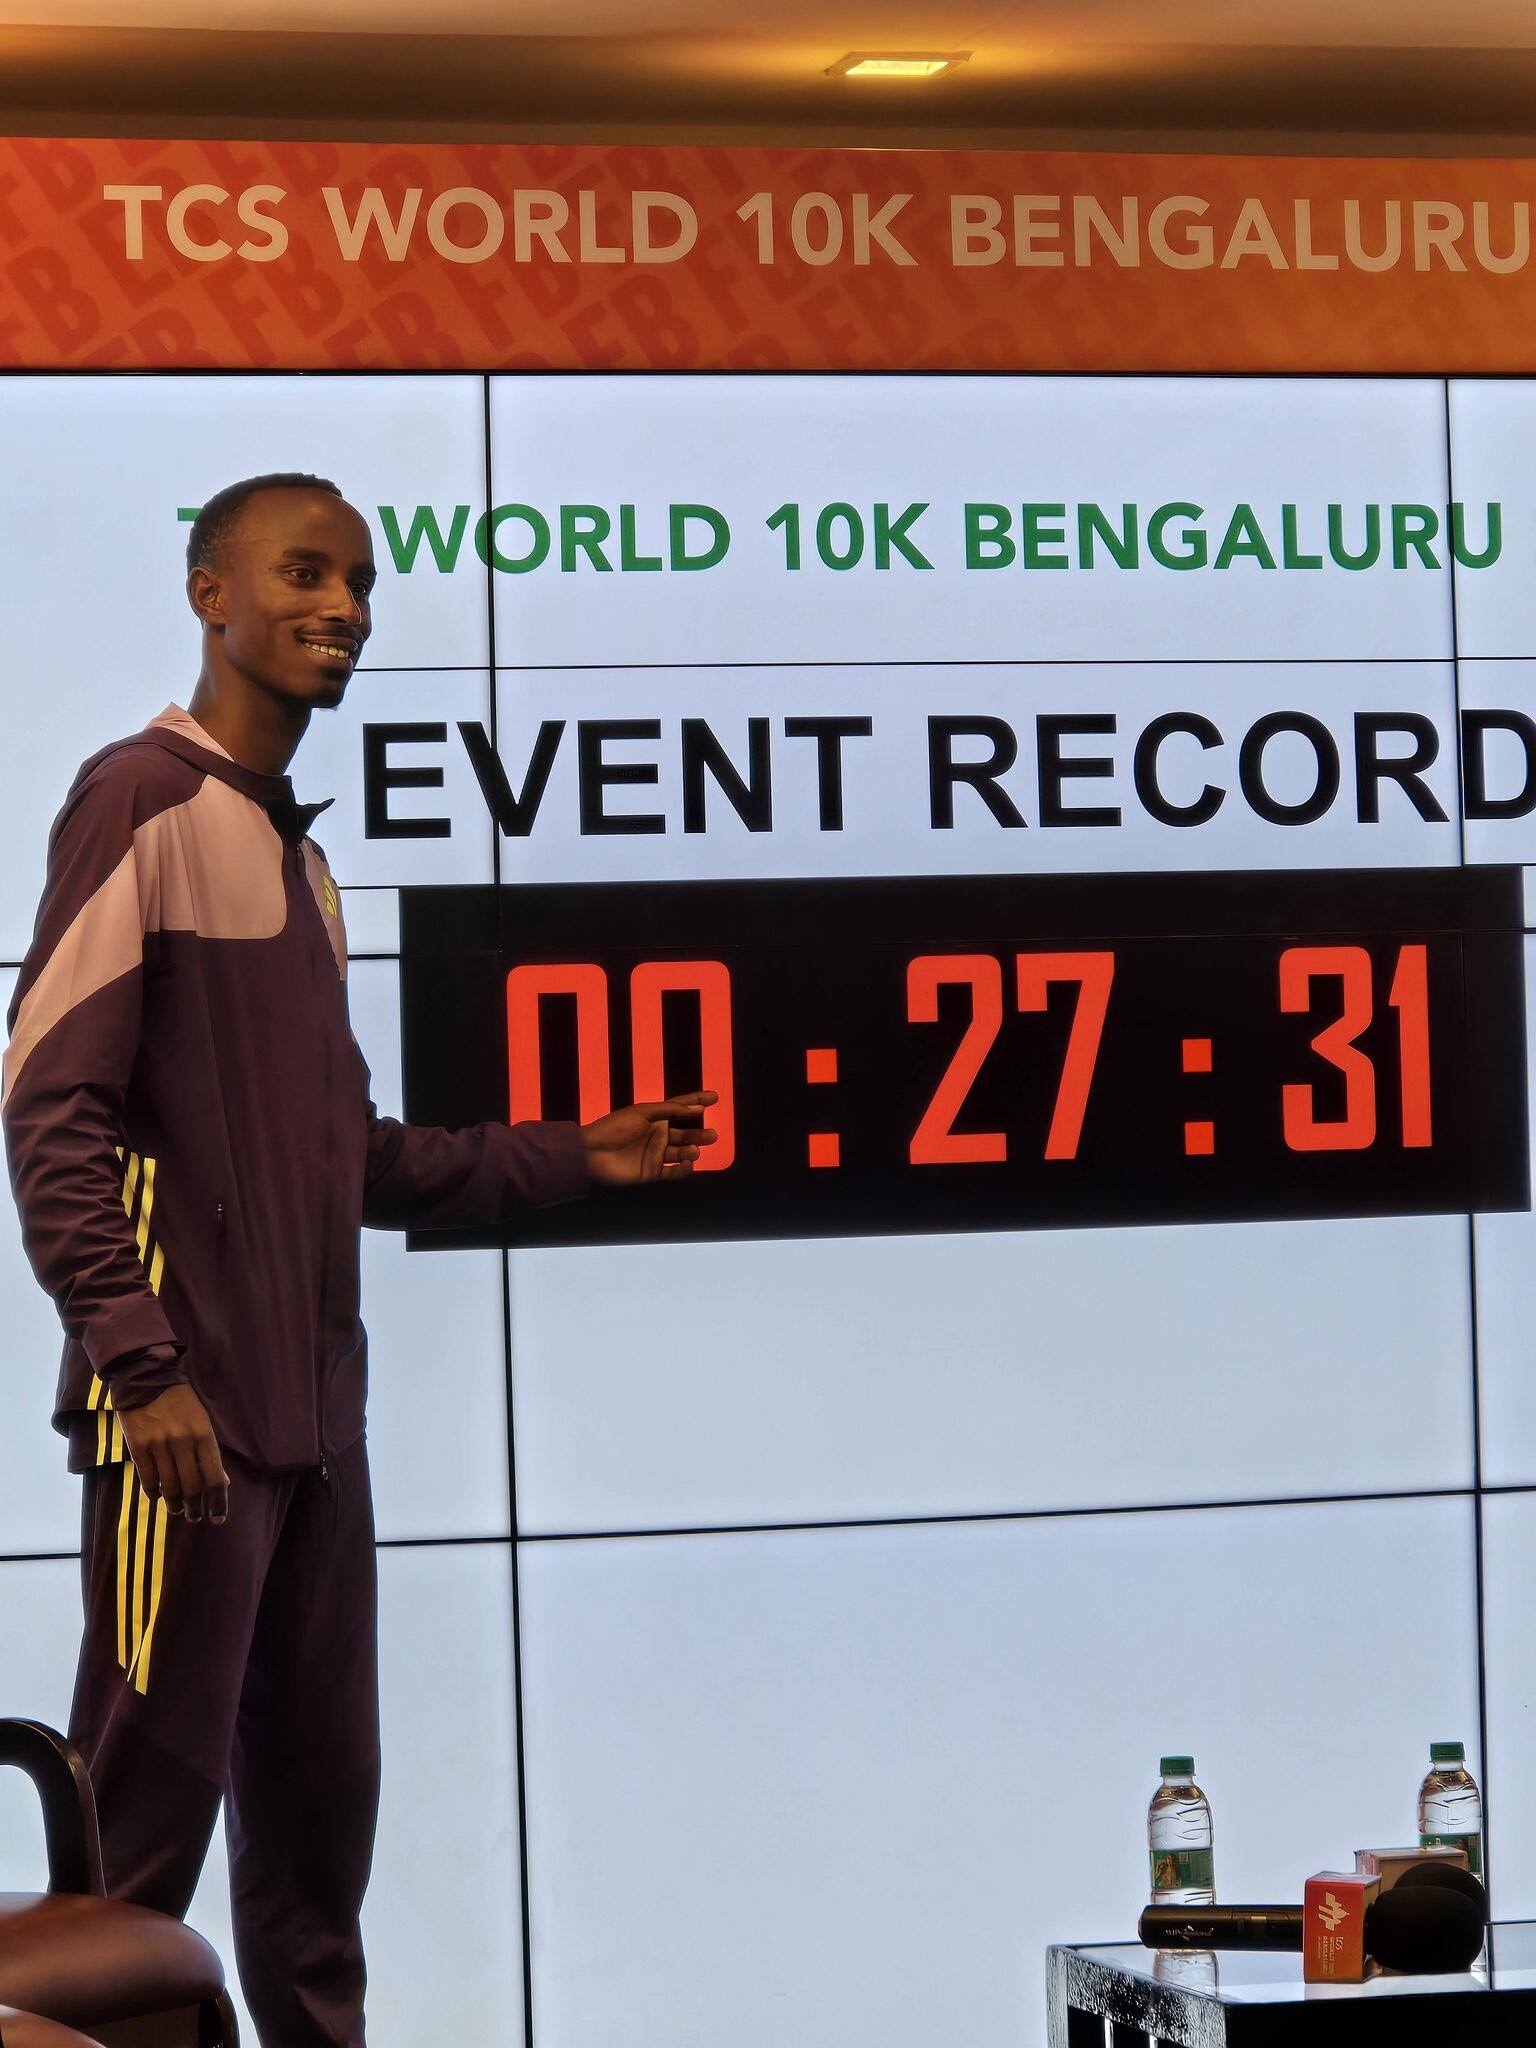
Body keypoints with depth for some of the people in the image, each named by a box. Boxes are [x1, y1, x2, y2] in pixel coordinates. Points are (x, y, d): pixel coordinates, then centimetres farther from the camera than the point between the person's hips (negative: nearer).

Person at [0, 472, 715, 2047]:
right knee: (150, 1808, -8)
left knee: (320, 1809, 10)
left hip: (313, 1411, 9)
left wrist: (573, 1157, 20)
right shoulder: (144, 799, -6)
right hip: (188, 1408, -9)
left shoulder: (294, 851, 20)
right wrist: (139, 1362, -20)